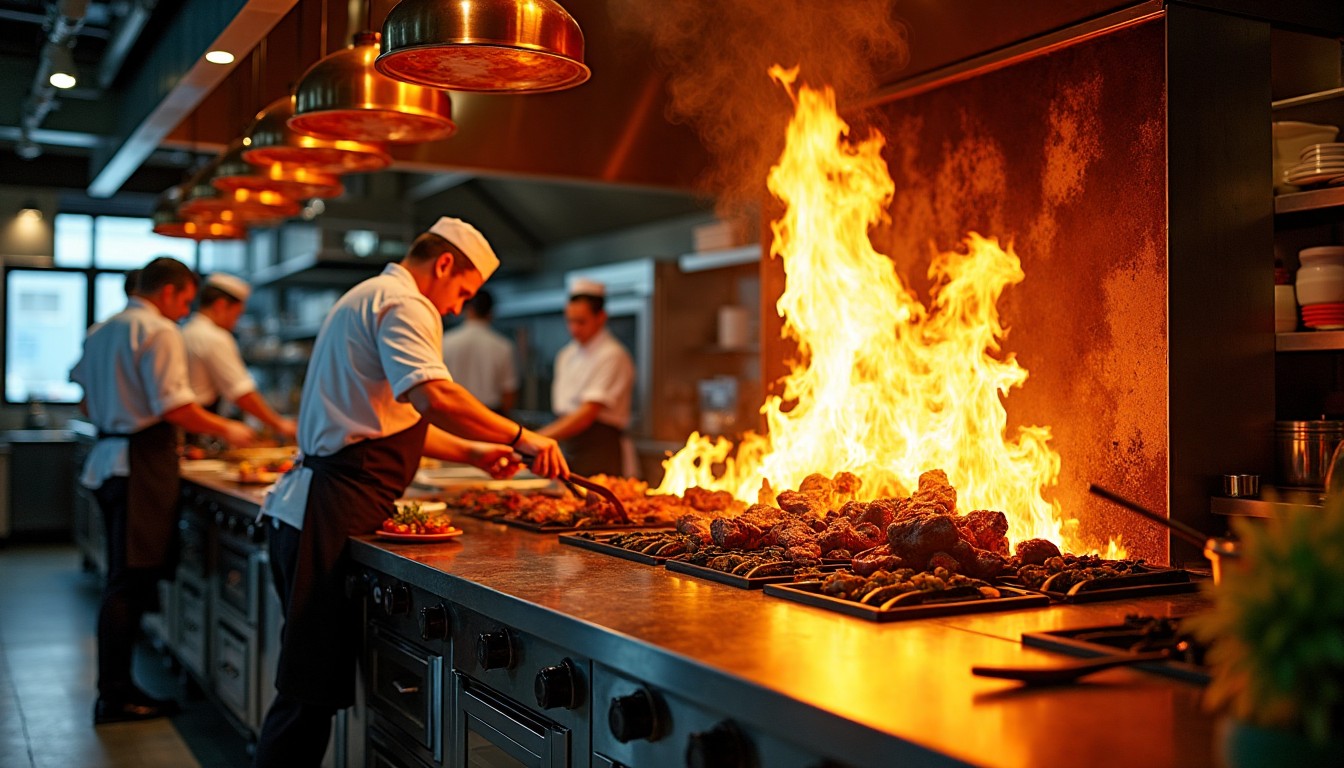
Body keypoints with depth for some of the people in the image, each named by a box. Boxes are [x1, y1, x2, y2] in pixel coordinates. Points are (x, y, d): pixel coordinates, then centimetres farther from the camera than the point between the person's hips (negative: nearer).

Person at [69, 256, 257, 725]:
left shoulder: (103, 331, 18)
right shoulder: (160, 331, -11)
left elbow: (88, 404, 23)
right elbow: (174, 406, -18)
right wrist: (226, 430, -6)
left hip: (108, 458, 9)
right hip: (143, 464, -9)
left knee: (125, 580, 13)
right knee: (129, 581, -6)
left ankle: (117, 688, 19)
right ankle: (115, 697, -2)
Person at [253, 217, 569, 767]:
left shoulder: (369, 298, 24)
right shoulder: (403, 304, -9)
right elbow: (434, 396, -28)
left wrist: (470, 451, 21)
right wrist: (520, 437, -20)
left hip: (311, 505, 11)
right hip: (335, 510, -11)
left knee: (316, 682, 13)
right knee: (310, 687, -5)